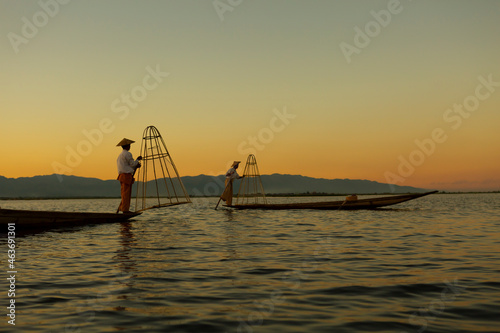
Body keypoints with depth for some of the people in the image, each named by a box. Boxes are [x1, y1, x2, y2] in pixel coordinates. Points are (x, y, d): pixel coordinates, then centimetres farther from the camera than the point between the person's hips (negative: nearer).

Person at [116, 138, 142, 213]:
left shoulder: (120, 155, 22)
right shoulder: (127, 154, -8)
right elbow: (132, 164, -8)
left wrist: (136, 166, 14)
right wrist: (138, 160, 8)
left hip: (122, 176, 9)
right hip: (127, 175, -9)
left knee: (124, 193, 12)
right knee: (126, 194, -9)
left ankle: (121, 208, 11)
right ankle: (125, 210, -9)